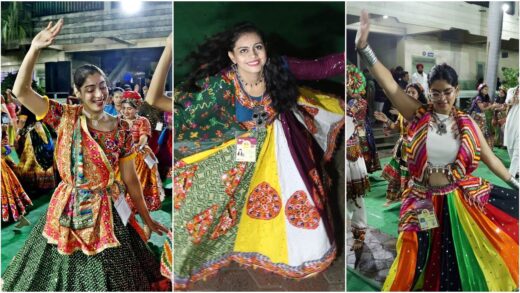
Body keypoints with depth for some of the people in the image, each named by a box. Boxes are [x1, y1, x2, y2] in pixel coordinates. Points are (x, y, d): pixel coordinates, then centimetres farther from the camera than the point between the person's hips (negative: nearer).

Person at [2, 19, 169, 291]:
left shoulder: (120, 128, -5)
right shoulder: (65, 117, -5)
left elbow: (130, 179, 0)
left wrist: (146, 218, 4)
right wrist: (34, 48, -27)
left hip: (105, 213, 0)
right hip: (67, 210, 0)